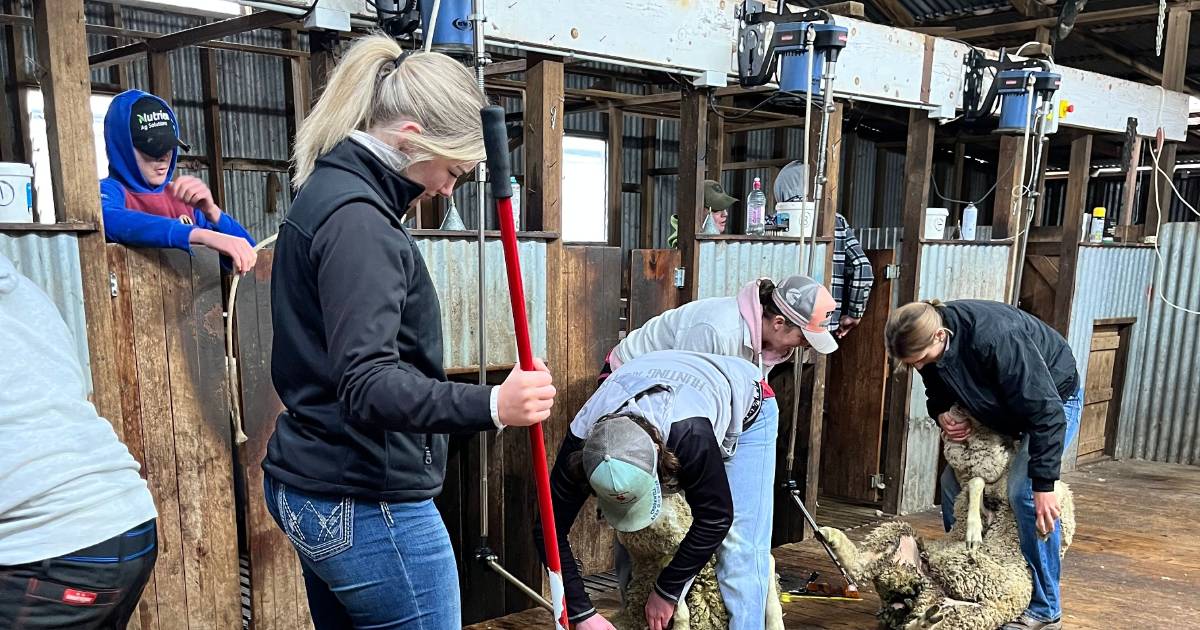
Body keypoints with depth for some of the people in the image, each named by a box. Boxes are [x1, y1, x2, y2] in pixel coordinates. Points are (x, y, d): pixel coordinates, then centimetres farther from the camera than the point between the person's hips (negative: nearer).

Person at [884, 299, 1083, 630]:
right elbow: (938, 390, 3)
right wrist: (941, 413, -20)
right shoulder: (927, 341, -18)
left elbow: (1045, 413, -35)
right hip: (1001, 407, 7)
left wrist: (1044, 485, -34)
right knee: (954, 478, 2)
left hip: (1053, 399, -7)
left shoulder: (994, 338, -40)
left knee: (1024, 491, -20)